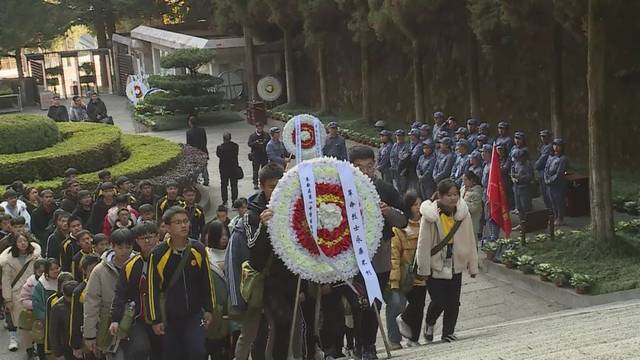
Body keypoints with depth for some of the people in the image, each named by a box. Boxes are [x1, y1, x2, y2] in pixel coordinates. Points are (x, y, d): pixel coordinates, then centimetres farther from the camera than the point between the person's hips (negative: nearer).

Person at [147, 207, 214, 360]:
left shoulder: (198, 249, -4)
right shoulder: (158, 254, -12)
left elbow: (206, 282, 7)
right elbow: (153, 289, -7)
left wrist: (208, 309, 7)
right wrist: (155, 320, -7)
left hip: (195, 314, 1)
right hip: (169, 317, -1)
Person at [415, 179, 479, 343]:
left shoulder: (463, 214, -4)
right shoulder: (430, 216, -15)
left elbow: (470, 241, 4)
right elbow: (424, 243, -11)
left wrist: (473, 266, 7)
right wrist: (424, 268, -9)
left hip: (455, 266, 4)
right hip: (435, 266, -4)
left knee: (453, 302, 7)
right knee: (439, 301, -5)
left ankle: (448, 332, 23)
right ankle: (429, 325, 25)